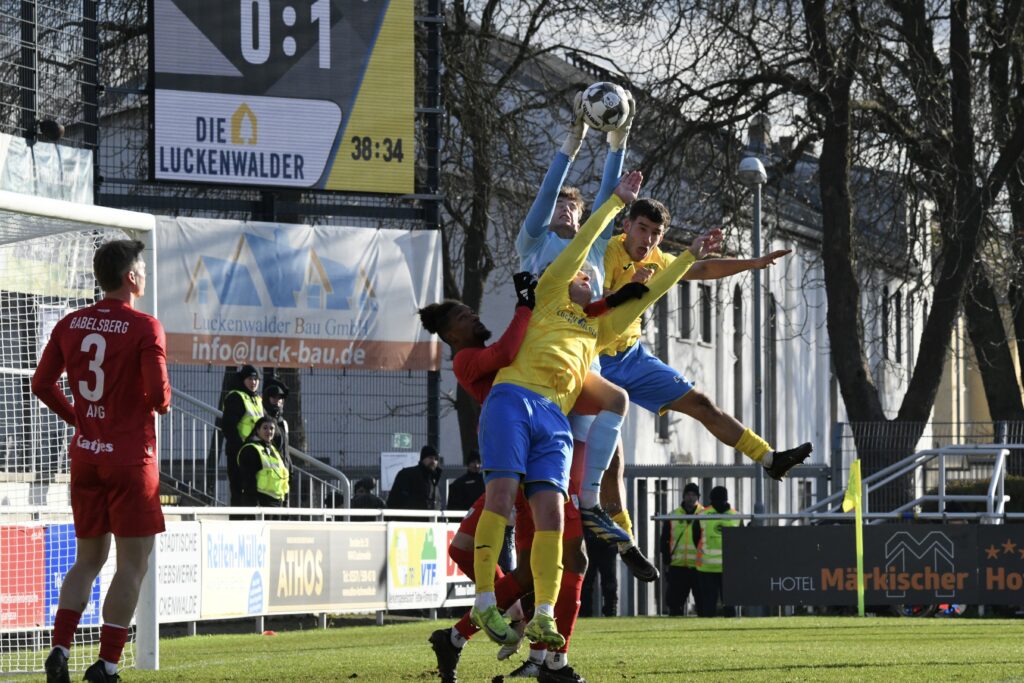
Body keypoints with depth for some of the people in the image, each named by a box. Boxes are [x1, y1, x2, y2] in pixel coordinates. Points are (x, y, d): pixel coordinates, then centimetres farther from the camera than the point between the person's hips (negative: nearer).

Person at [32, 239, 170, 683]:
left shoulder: (71, 324, 5)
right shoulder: (145, 328, -12)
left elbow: (42, 384, 8)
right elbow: (158, 394, -19)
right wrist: (162, 404, 4)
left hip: (84, 455, 6)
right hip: (131, 457, -6)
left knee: (89, 557, 15)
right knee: (133, 562, 0)